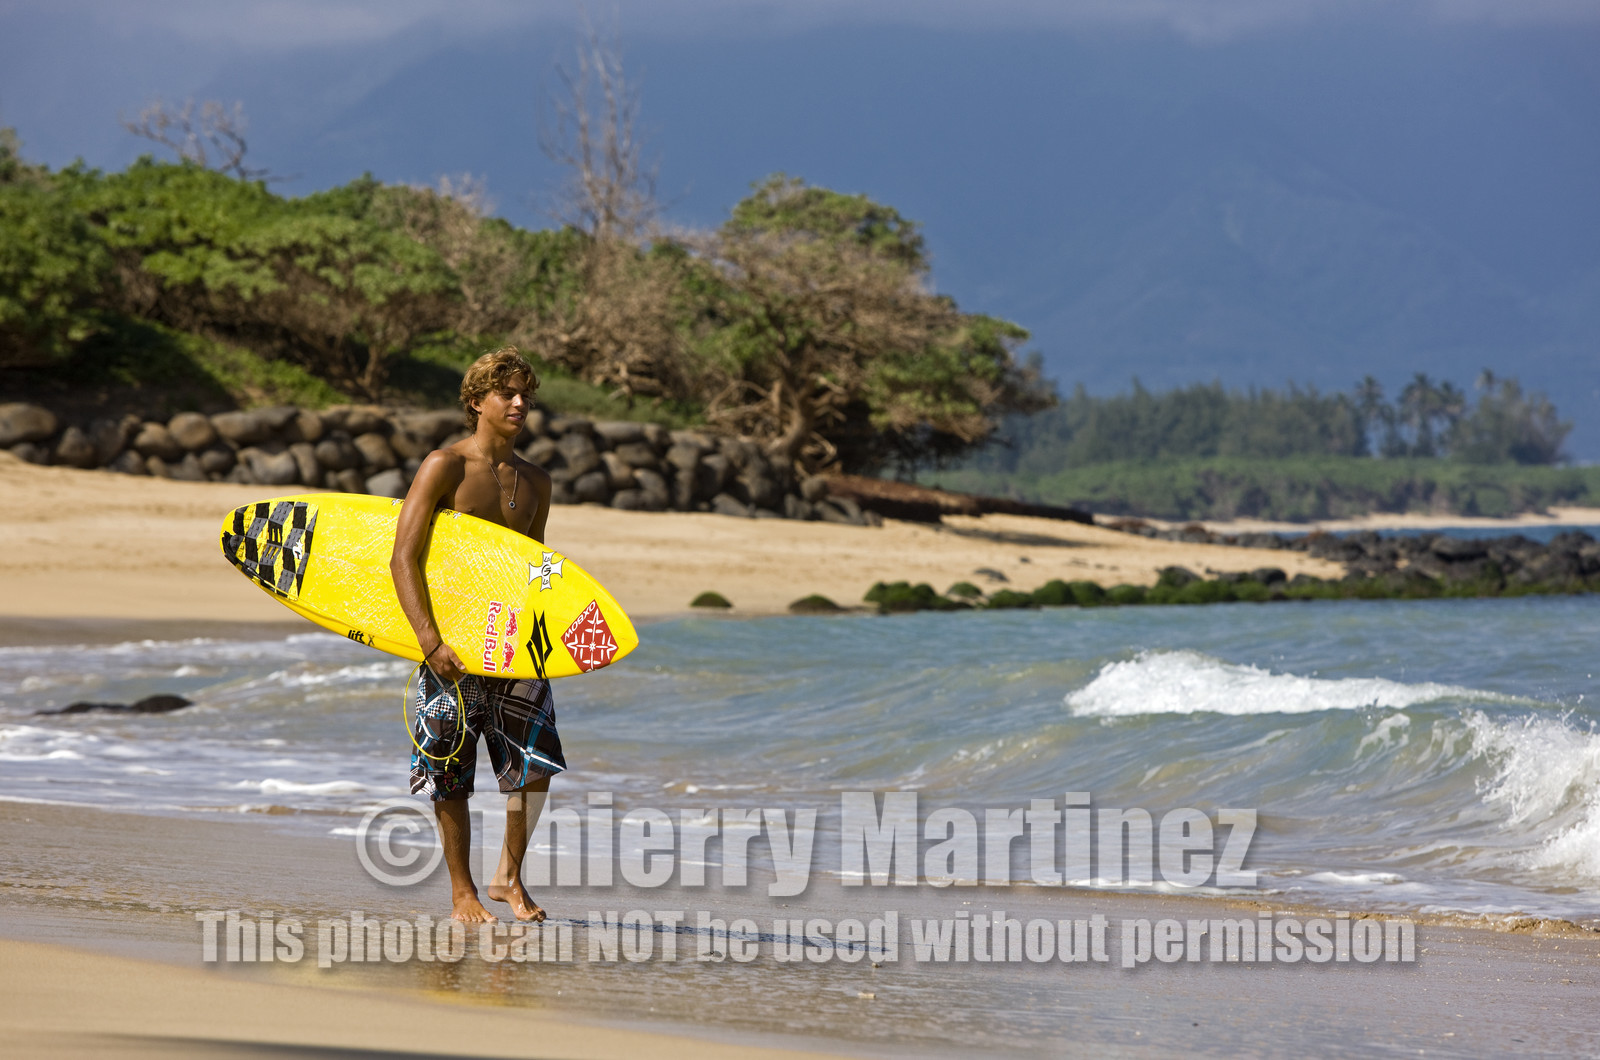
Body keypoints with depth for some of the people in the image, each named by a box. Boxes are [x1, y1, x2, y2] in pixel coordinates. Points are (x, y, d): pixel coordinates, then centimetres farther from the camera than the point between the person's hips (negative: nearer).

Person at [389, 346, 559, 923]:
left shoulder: (535, 482, 12)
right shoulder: (444, 466, -7)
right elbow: (404, 557, -14)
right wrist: (431, 641, -22)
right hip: (452, 644, -4)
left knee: (537, 761, -5)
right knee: (451, 775, 1)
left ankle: (509, 876, 13)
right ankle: (462, 892, 14)